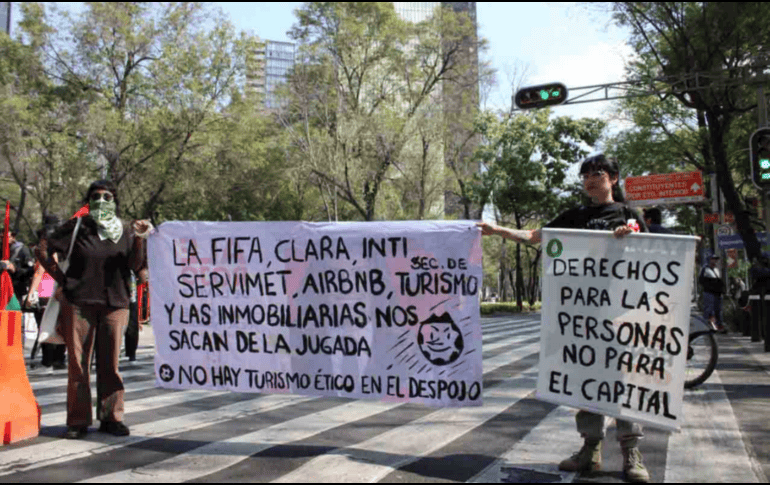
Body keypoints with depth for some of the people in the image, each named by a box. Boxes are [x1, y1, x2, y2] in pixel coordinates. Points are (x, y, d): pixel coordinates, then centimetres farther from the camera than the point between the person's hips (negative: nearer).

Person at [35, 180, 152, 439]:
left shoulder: (125, 230, 8)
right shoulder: (77, 226, 4)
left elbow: (135, 266, -2)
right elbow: (43, 248, 7)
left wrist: (138, 240, -17)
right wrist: (62, 279, 2)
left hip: (115, 303, 1)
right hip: (80, 302, -1)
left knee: (110, 363, 5)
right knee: (78, 362, 2)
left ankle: (111, 418, 15)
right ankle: (78, 420, 11)